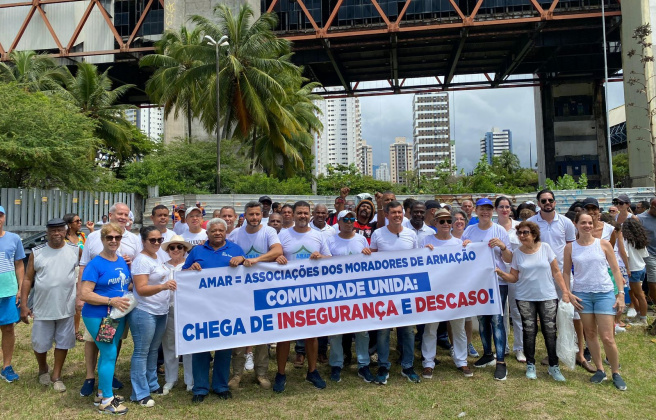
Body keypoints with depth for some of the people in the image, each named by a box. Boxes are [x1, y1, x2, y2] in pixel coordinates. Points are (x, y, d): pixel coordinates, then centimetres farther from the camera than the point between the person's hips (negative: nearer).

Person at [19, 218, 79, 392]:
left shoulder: (75, 250, -4)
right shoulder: (37, 252, -3)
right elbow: (27, 279, 0)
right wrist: (24, 305, -3)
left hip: (66, 308, 0)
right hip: (42, 308, 0)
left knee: (63, 343, 9)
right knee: (40, 344, 12)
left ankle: (56, 376, 26)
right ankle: (43, 369, 40)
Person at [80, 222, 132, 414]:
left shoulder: (122, 261, 6)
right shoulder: (95, 264, -15)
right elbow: (84, 294, -19)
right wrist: (111, 301, -25)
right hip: (98, 317, -7)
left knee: (108, 354, 16)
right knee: (109, 354, -5)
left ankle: (102, 393, 31)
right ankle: (106, 400, 8)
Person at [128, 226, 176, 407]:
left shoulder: (157, 256, 10)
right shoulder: (141, 260, -16)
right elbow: (141, 289, -23)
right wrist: (163, 286, -36)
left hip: (161, 312, 8)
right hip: (144, 313, -8)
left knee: (153, 350, 18)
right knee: (141, 353, 2)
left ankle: (152, 385, 31)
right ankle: (140, 394, 11)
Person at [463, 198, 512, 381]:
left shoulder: (500, 230, -2)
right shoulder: (469, 230, 6)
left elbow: (509, 259, -1)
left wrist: (502, 246, -20)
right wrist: (463, 247, -11)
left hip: (497, 282, -3)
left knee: (497, 320, -7)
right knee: (482, 319, 13)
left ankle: (501, 362, -2)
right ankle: (487, 354, 29)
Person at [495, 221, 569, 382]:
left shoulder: (545, 248, -2)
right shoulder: (517, 252, -1)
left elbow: (556, 272, 2)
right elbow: (514, 278, 0)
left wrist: (565, 291, -3)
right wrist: (500, 272, -17)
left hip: (548, 297, 0)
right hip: (525, 298, 1)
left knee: (550, 331, 0)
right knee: (529, 331, 4)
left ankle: (554, 366, 15)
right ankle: (530, 365, 18)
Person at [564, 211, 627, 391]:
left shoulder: (604, 244, -2)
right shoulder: (570, 247, 0)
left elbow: (615, 270, 2)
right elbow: (566, 272, 6)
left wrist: (621, 294, -3)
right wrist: (568, 294, -3)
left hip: (605, 293, -1)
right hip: (582, 294, 2)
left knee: (607, 337, -3)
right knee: (590, 334, 10)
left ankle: (616, 373, 17)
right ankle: (600, 370, 25)